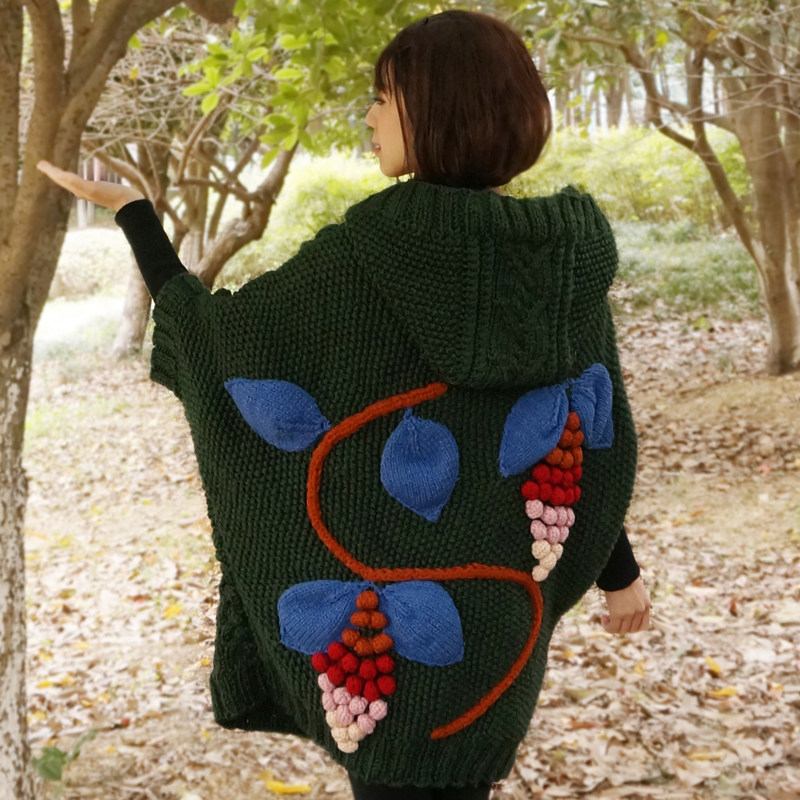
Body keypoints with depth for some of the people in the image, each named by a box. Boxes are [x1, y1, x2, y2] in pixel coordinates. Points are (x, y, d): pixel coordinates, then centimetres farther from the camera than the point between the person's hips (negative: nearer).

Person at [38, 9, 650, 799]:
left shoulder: (370, 246, -18)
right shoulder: (567, 258, -5)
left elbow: (217, 333, -8)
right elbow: (599, 436, 2)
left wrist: (131, 210, 4)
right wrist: (621, 571, 15)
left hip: (389, 605, -4)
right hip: (497, 608, 4)